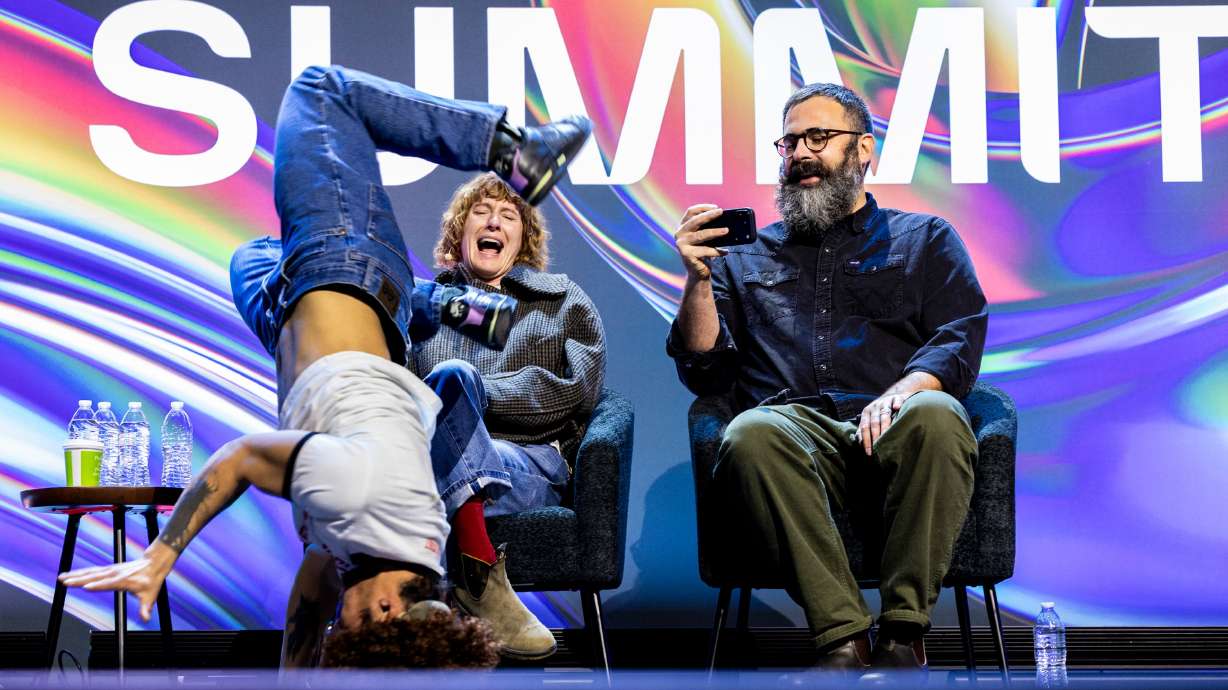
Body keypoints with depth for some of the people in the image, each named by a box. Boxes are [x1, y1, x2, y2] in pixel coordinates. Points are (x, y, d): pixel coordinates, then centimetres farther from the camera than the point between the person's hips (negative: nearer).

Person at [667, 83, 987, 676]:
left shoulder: (925, 238, 25)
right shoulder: (747, 255, 30)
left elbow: (961, 338, 8)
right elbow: (704, 372, 19)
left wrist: (903, 392, -13)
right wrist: (698, 280, 4)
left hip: (891, 429, 0)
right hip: (795, 424, 1)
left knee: (935, 415, -38)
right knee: (750, 435, -37)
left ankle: (903, 636, -31)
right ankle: (843, 639, -35)